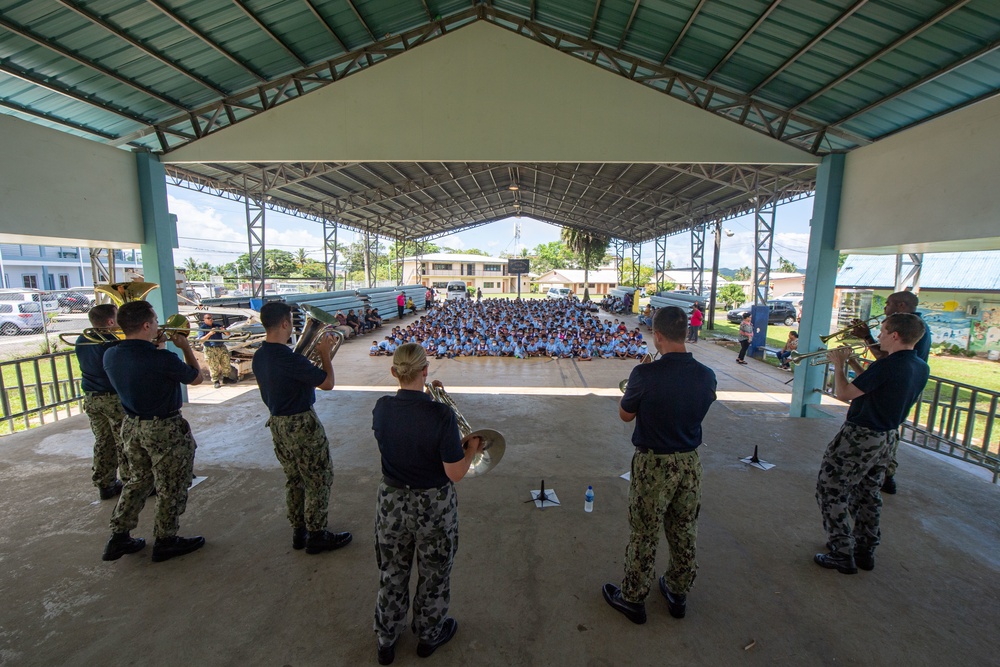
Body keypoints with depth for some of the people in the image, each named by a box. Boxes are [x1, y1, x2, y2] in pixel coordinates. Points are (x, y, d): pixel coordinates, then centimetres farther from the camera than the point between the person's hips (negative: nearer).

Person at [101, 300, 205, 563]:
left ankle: (118, 537, 33)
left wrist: (154, 346, 12)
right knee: (171, 488, 10)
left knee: (138, 481, 25)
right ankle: (165, 541, 24)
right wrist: (186, 347, 1)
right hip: (165, 429, -7)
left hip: (132, 426, 7)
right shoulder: (163, 359, -27)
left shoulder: (110, 356, -4)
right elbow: (196, 378, -8)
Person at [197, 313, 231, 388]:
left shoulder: (217, 326, 11)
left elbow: (228, 334, 12)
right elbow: (201, 340, -11)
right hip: (211, 350, -4)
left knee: (226, 365, 8)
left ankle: (225, 378, 24)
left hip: (222, 348, 4)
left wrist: (224, 331, -11)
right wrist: (209, 334, -23)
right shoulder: (202, 328, 0)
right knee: (214, 368, -1)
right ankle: (216, 381, 12)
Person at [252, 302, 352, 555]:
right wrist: (325, 353, -8)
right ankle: (317, 536, 19)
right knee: (319, 480, 7)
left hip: (277, 423, 9)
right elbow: (328, 383, -18)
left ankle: (299, 532, 34)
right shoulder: (290, 358, -27)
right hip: (301, 424, -9)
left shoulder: (259, 357, 1)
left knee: (294, 480, 21)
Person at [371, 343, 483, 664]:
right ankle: (429, 634, 47)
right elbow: (456, 473, -21)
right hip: (433, 506, -3)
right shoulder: (441, 415, -28)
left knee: (391, 573, 25)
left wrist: (428, 399, 8)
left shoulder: (381, 408, -14)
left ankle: (386, 640, 46)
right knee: (433, 574, 23)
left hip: (392, 503, 4)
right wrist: (473, 447, -4)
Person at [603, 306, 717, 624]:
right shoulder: (706, 375, -9)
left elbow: (625, 415, -9)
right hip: (690, 464, 5)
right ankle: (678, 593, 42)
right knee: (685, 534, 22)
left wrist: (630, 388, 5)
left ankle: (632, 598, 31)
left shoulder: (645, 374, -24)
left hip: (654, 464, -4)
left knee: (644, 535, 13)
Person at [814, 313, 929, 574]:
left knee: (832, 490, 3)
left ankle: (842, 554, 9)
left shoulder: (887, 366, -24)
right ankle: (865, 551, 32)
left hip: (860, 437, -9)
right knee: (868, 494, 21)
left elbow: (844, 393, -21)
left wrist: (839, 365, -8)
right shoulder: (921, 368, 2)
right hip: (888, 437, 9)